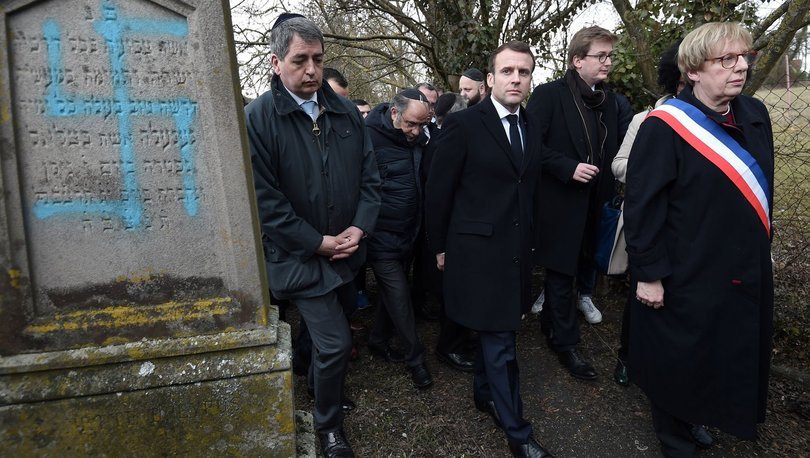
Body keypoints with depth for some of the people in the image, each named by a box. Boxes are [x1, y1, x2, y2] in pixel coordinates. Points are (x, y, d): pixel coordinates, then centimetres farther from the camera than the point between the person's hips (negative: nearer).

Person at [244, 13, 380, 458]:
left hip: (347, 251, 5)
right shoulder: (257, 118, -14)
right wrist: (319, 242, -16)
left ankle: (321, 387, 52)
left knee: (326, 331, 23)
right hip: (300, 256, -5)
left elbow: (369, 175, 4)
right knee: (335, 342, -4)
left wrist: (359, 227, -10)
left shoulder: (346, 112, 1)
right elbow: (264, 199, -17)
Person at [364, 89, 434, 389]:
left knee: (394, 293, 16)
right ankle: (415, 357, 15)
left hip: (407, 234, 7)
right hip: (382, 237, -6)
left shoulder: (418, 139, 3)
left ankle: (378, 341, 36)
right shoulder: (370, 137, -18)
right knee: (399, 296, -1)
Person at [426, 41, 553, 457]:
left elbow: (528, 189, 14)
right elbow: (438, 191, -7)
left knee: (493, 331, 19)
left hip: (517, 250, 6)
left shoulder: (532, 128, 8)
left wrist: (530, 239, 14)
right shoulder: (463, 124, -12)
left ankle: (484, 393, 41)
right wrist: (440, 247, -3)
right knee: (500, 342, 2)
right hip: (478, 250, -6)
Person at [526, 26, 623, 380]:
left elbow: (611, 151, 14)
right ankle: (565, 342, 15)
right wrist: (568, 168, -21)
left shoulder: (609, 100, 10)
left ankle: (551, 323, 37)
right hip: (561, 201, -7)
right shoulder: (549, 95, -10)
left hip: (593, 202, 7)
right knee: (562, 270, 2)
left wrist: (607, 189, 4)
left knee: (582, 263, 16)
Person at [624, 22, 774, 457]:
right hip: (686, 275, -7)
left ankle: (699, 419, 45)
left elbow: (759, 190, 14)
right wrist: (648, 273, -18)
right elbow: (642, 205, -18)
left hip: (745, 270, 7)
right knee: (680, 361, 11)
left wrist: (762, 248, 16)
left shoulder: (754, 115, 4)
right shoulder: (664, 127, -18)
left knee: (730, 358, 20)